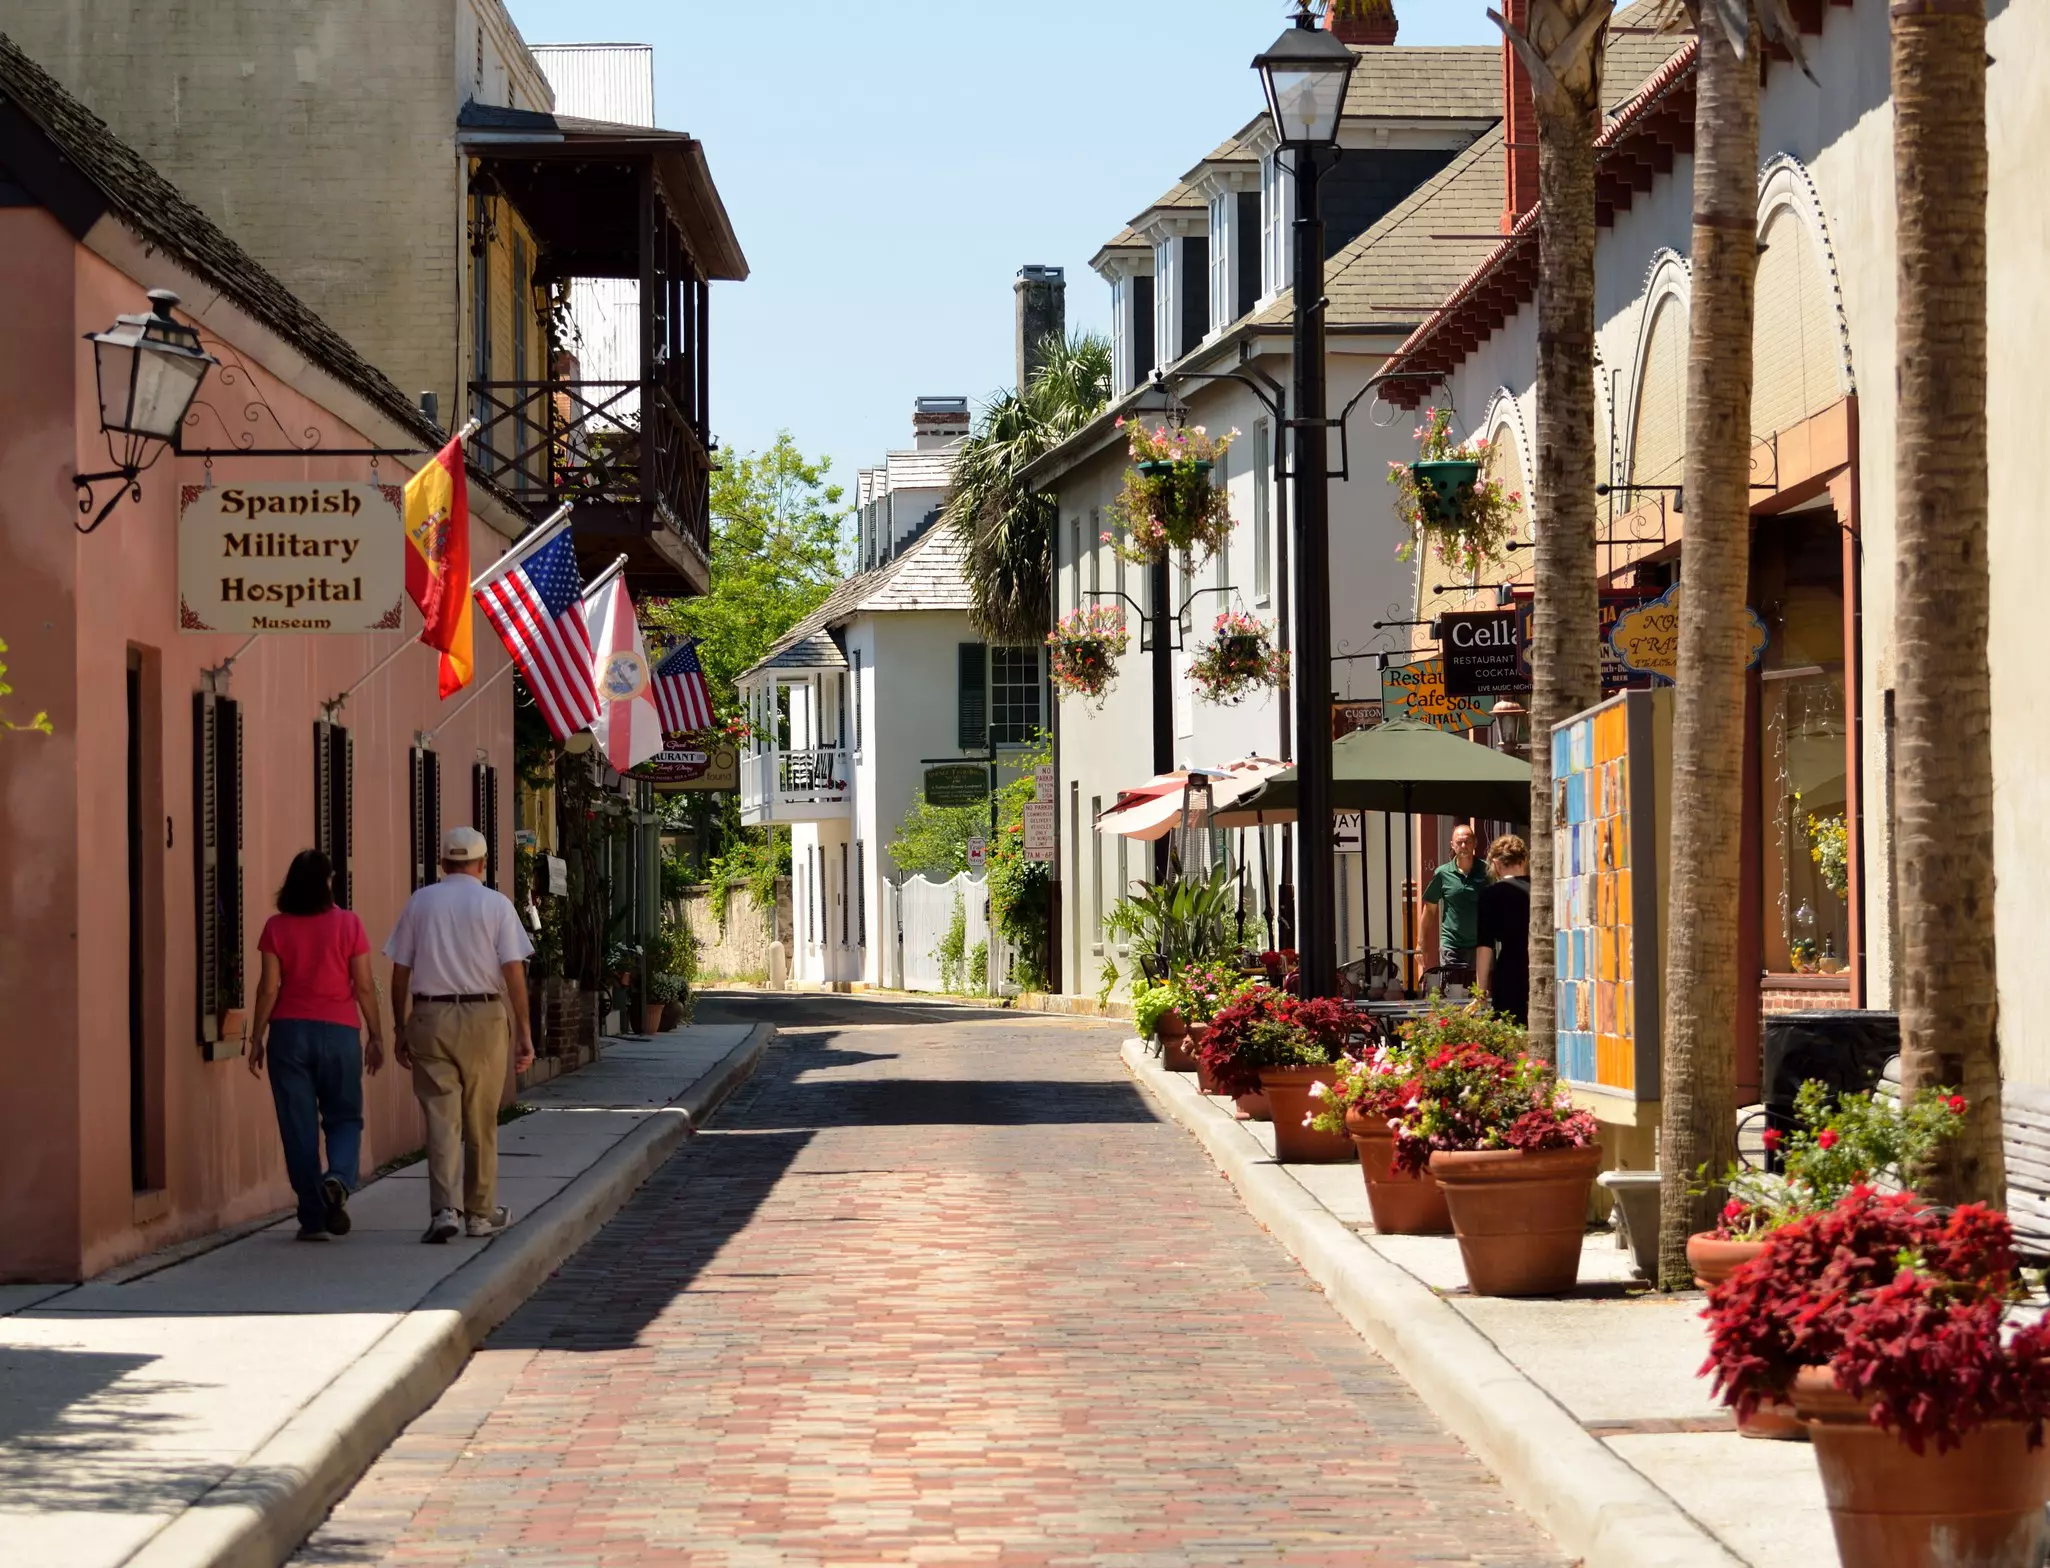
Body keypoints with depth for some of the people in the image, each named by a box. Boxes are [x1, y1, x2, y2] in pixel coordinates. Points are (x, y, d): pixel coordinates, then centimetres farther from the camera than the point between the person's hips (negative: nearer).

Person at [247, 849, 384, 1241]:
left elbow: (268, 988, -2)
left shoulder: (277, 928, -1)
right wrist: (376, 1036, 5)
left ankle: (313, 1218, 4)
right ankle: (338, 1178, -17)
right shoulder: (347, 924, -3)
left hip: (289, 1032, 1)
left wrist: (257, 1038, 6)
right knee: (344, 1117, 13)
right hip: (339, 1032, 0)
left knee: (298, 1125, 5)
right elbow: (364, 986, -3)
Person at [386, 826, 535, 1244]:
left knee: (441, 1117, 0)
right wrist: (523, 1030, -2)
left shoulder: (419, 902, 6)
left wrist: (401, 1029, 13)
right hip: (483, 1017, -1)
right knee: (481, 1121, 10)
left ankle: (443, 1209, -13)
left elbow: (400, 972, 5)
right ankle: (481, 1213, 19)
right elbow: (514, 971, -5)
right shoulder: (496, 904, 0)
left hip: (429, 1019, 1)